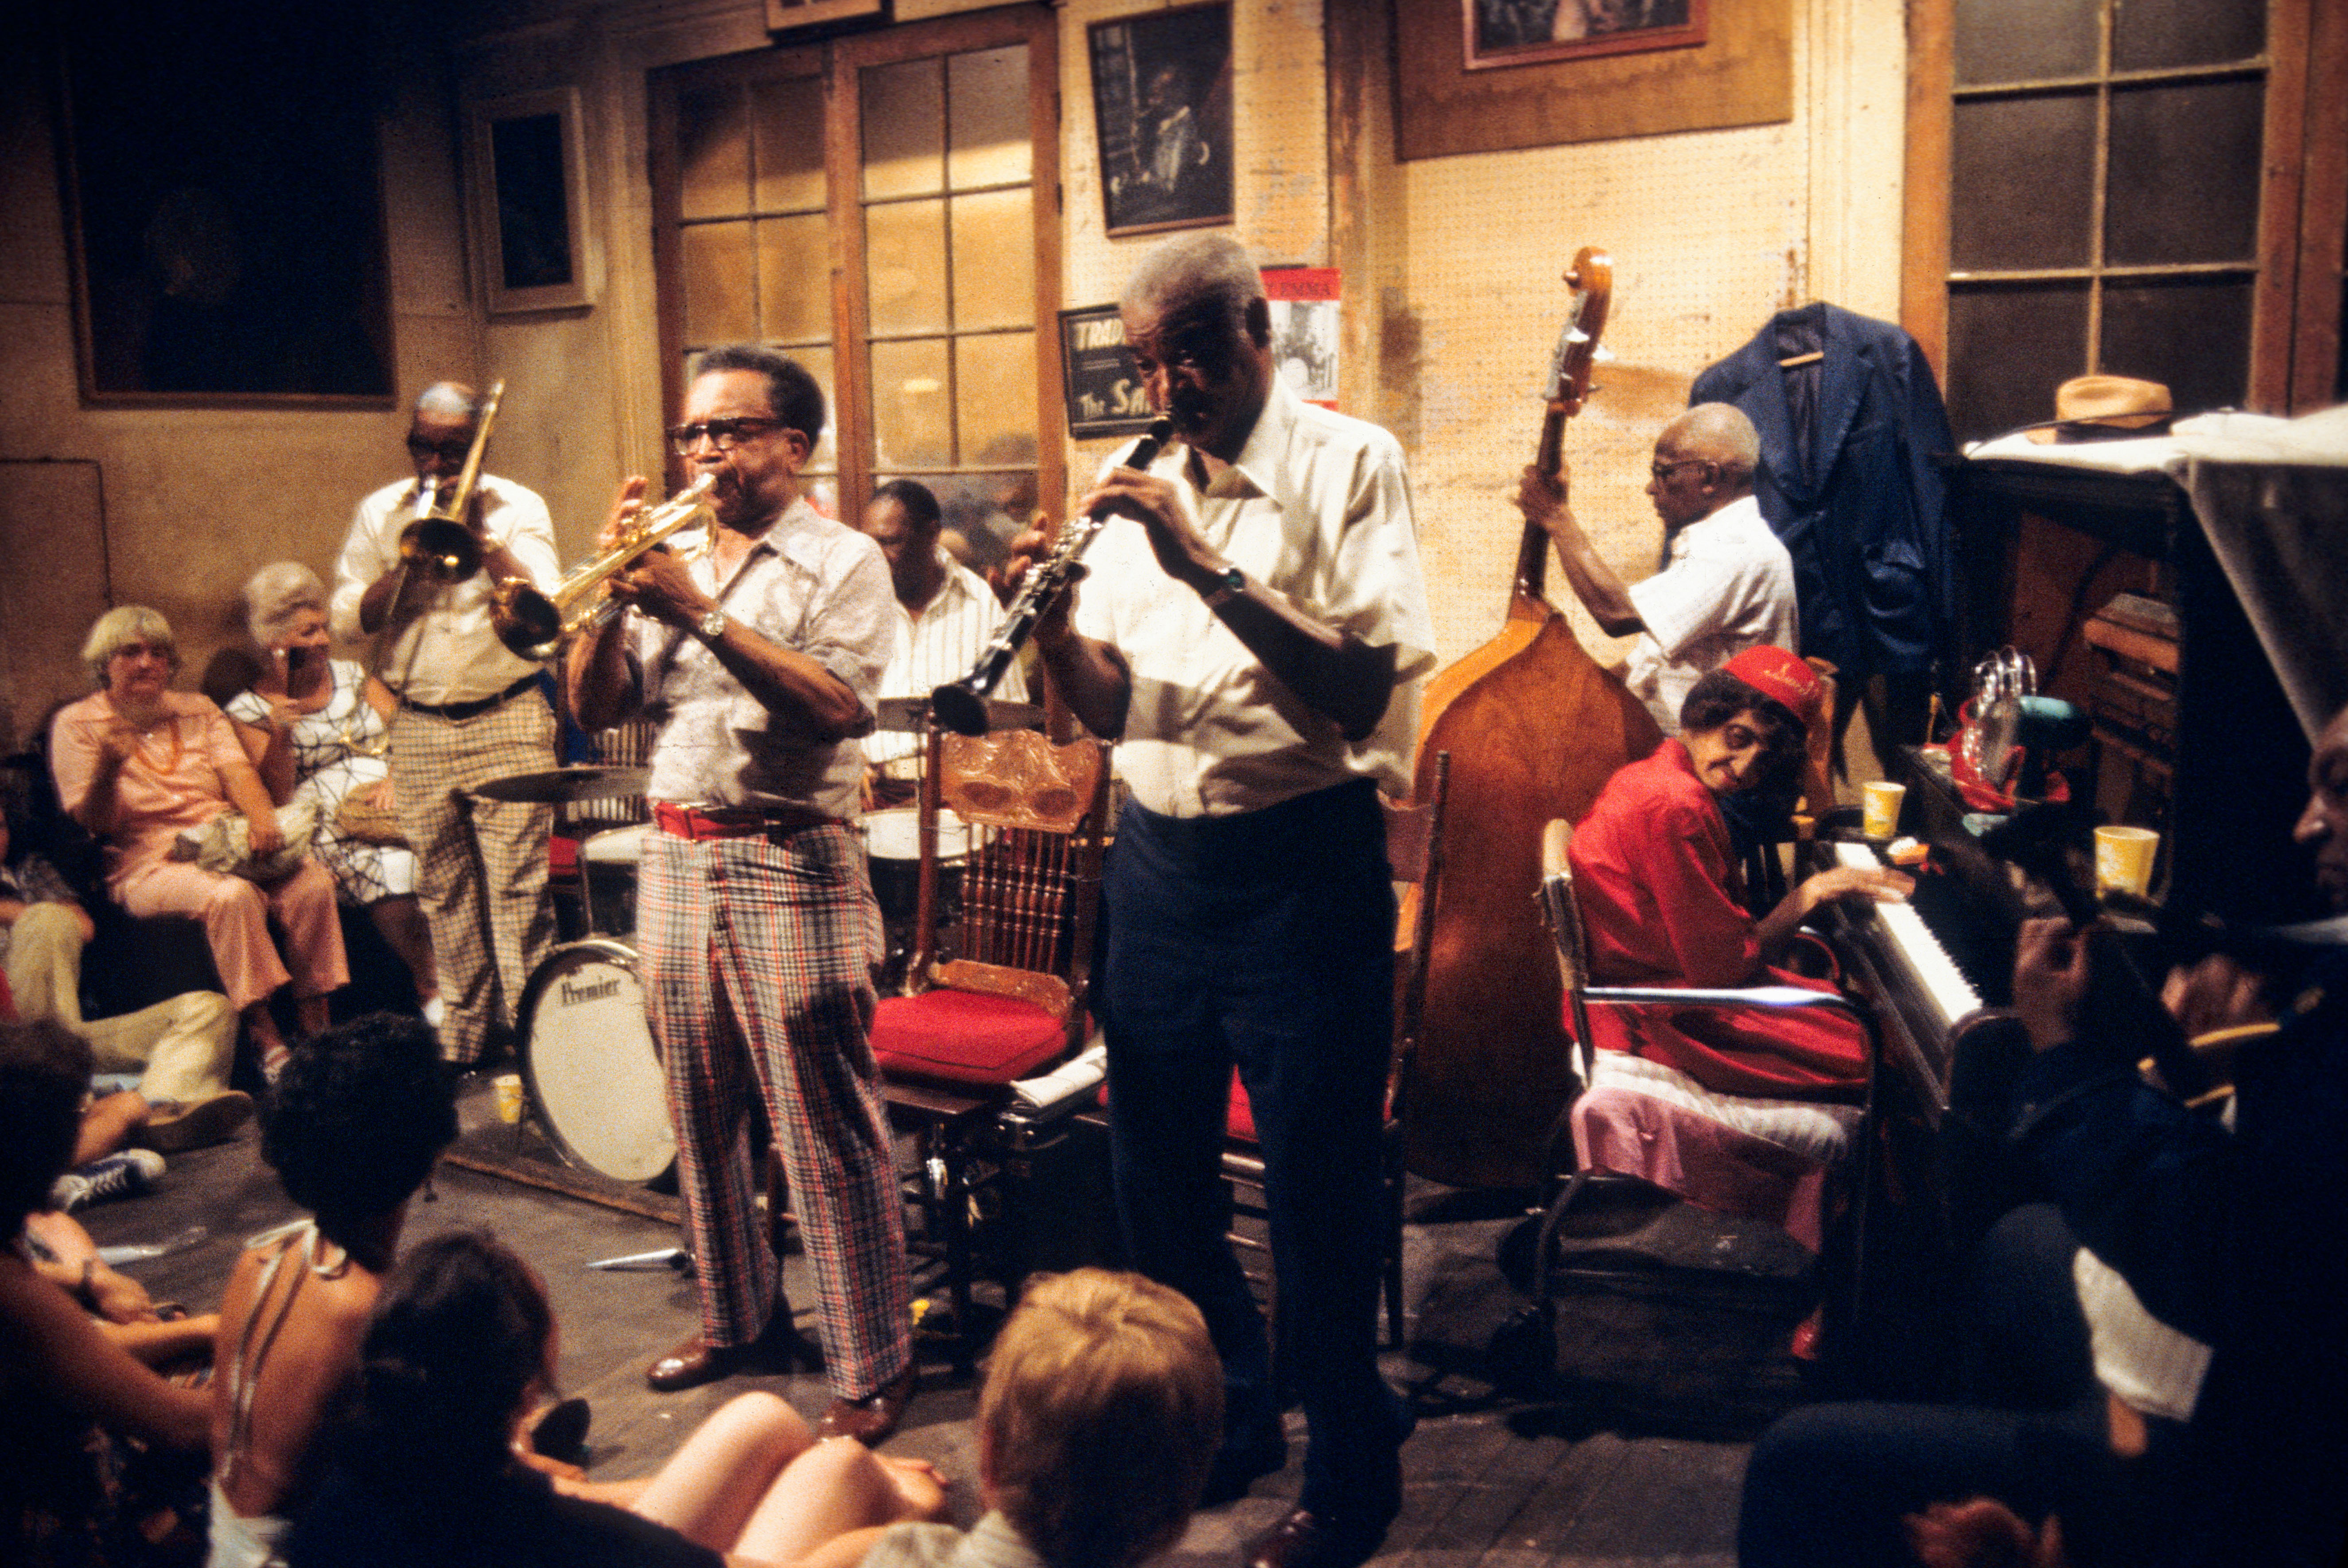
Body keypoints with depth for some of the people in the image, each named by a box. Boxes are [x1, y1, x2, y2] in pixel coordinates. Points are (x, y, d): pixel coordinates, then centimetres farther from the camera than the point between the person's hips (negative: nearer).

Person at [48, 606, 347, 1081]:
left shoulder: (197, 709, 18)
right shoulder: (76, 724, 5)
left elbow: (238, 771, 2)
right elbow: (93, 824, -3)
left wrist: (263, 821, -20)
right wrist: (109, 768, -24)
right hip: (150, 864, -4)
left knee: (313, 882, -26)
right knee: (231, 895, -37)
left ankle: (316, 1028, -20)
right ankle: (266, 1042, -31)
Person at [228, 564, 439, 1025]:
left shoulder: (353, 675, 20)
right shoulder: (249, 711, 7)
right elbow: (274, 799, -2)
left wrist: (395, 778, -6)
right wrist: (280, 731, -16)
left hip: (389, 810, 4)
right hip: (325, 830, -3)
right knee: (389, 872, -34)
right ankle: (430, 990, -19)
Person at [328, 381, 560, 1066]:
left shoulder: (518, 506, 3)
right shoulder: (381, 513, 11)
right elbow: (347, 620, 4)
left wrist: (482, 535, -14)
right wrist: (410, 558, -7)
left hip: (507, 721, -3)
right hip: (419, 729, 3)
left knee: (517, 887, -8)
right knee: (444, 892, 8)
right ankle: (464, 1034, 17)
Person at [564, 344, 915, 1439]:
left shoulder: (843, 562, -2)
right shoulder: (670, 562, 14)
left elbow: (837, 704, -19)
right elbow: (593, 707, 8)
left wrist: (702, 615, -20)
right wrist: (615, 592, -6)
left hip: (790, 866, -6)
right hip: (674, 858, 6)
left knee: (828, 1130, -4)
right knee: (702, 1114, 15)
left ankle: (873, 1363, 8)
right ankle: (737, 1318, 32)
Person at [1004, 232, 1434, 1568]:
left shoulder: (1350, 465, -7)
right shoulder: (1148, 490, 11)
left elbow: (1362, 693, -19)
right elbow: (1112, 708, 11)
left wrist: (1211, 568, -25)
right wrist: (1054, 629, -9)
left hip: (1301, 866, -6)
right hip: (1158, 857, 6)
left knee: (1317, 1190, 3)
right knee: (1158, 1171, 16)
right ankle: (1231, 1418, 39)